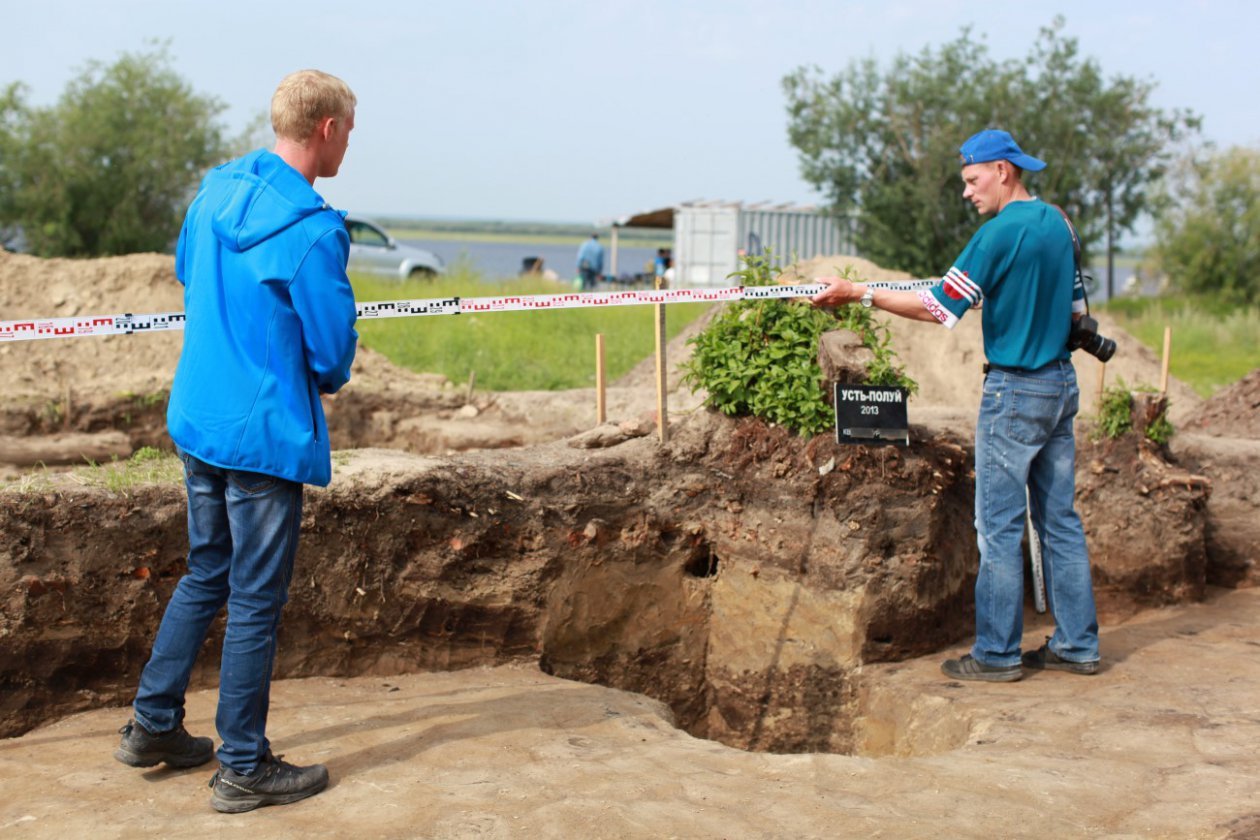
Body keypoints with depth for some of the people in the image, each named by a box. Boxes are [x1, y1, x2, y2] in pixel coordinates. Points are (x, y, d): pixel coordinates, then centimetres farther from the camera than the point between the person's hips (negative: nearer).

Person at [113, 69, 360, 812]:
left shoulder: (215, 192, 4)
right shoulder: (312, 230, -20)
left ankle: (153, 725, 30)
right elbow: (333, 356, -17)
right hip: (266, 433, -8)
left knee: (206, 576, 22)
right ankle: (244, 769, 14)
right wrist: (328, 379, 7)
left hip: (197, 418, 8)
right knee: (257, 601, 3)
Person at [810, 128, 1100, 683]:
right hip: (1062, 383, 8)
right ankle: (1077, 645, 17)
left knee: (999, 526, -1)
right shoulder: (1057, 224, 10)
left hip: (1014, 392, -8)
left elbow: (939, 308, -17)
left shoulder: (1000, 233, -16)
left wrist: (859, 294, -12)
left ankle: (997, 653, 5)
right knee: (1060, 519, 12)